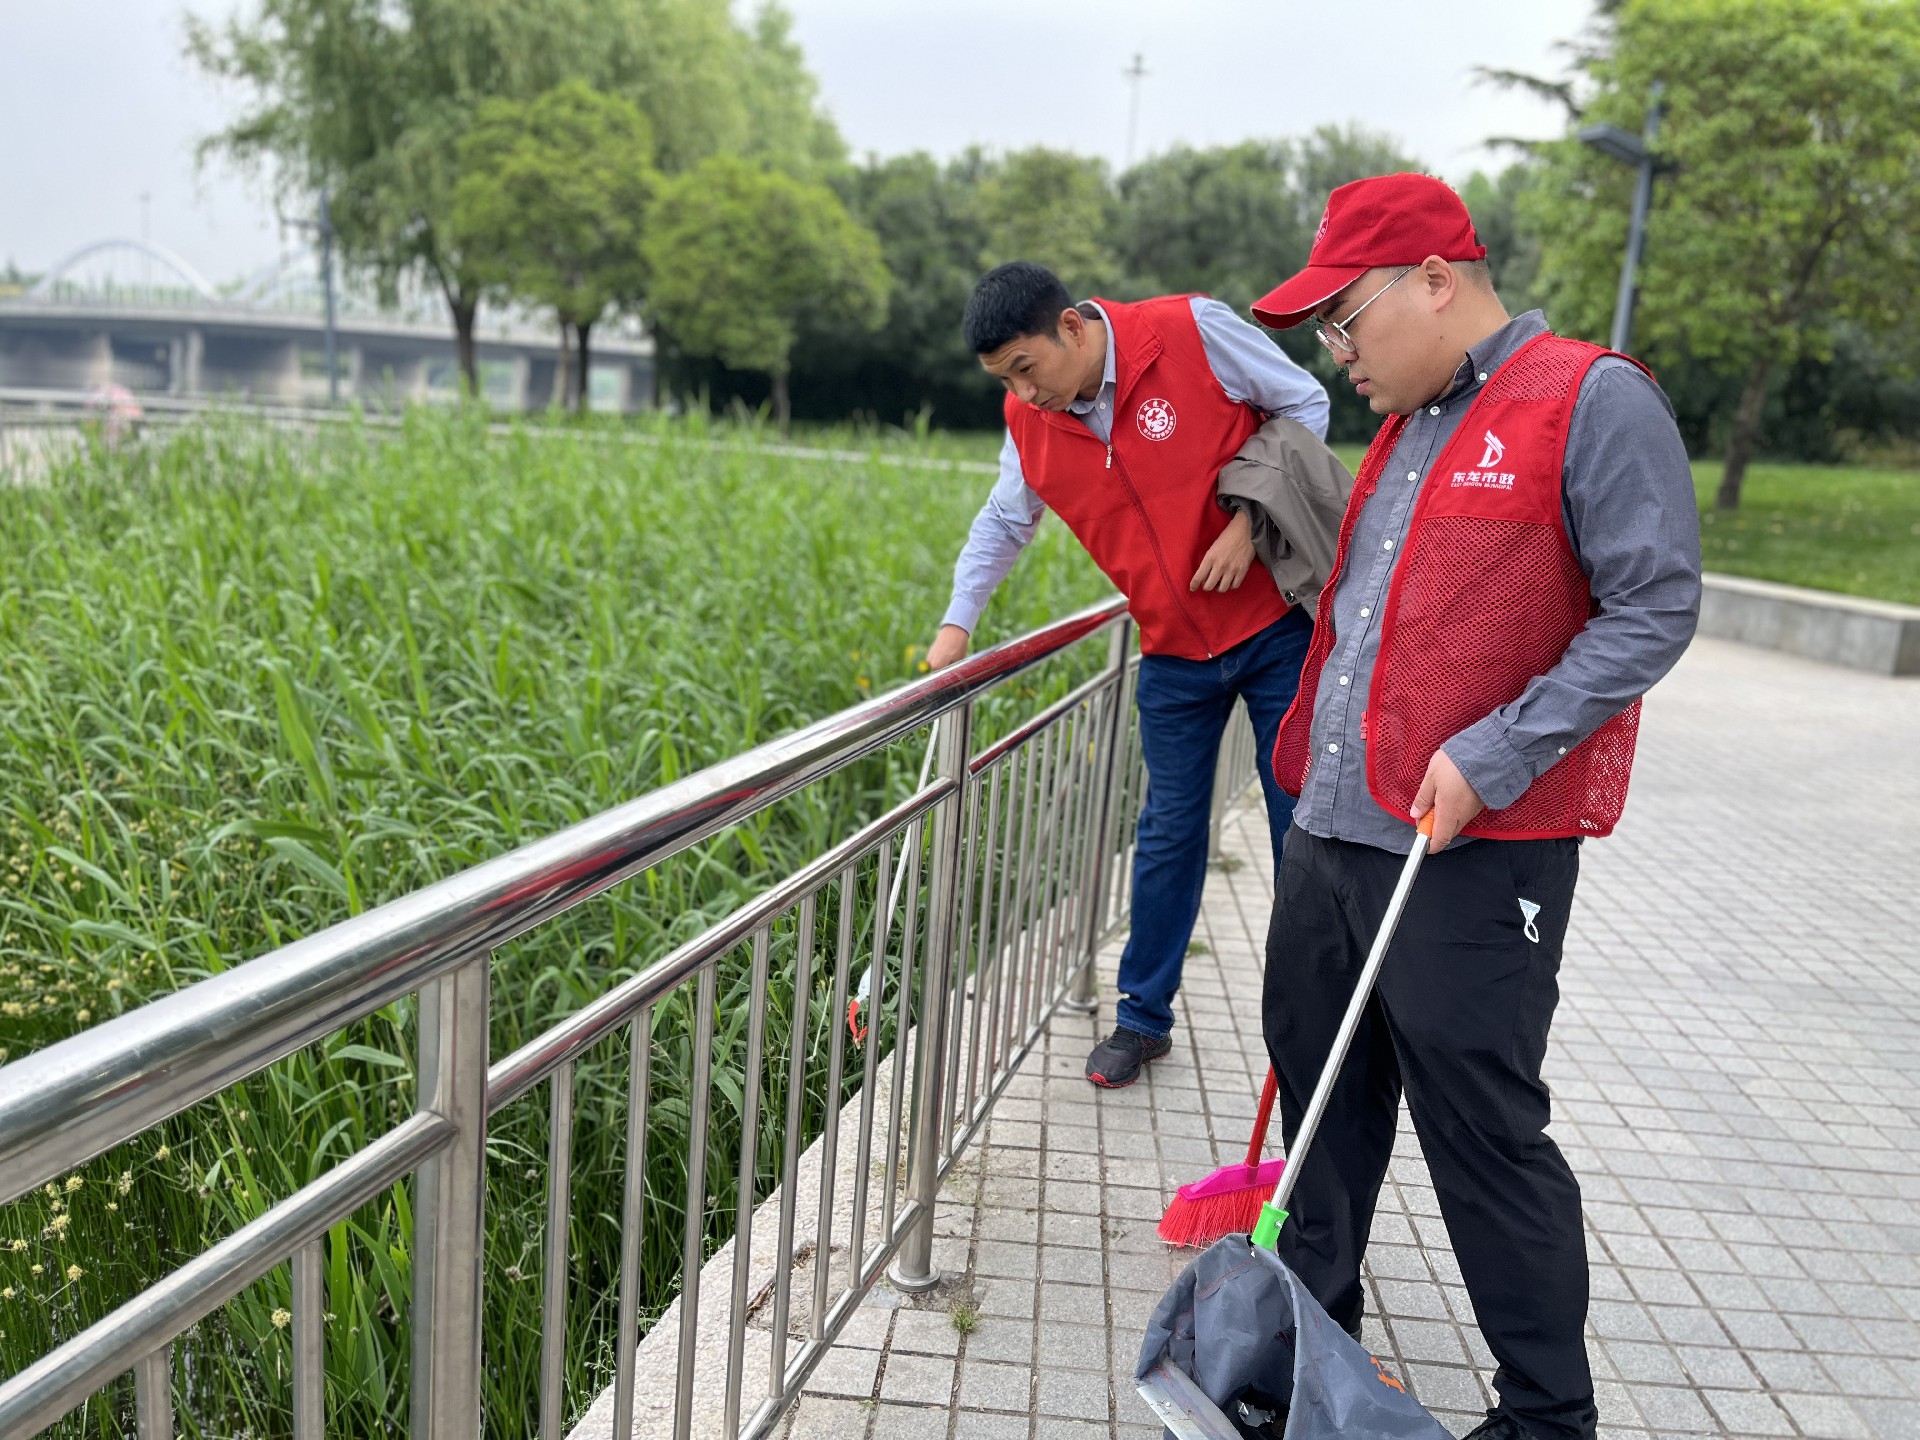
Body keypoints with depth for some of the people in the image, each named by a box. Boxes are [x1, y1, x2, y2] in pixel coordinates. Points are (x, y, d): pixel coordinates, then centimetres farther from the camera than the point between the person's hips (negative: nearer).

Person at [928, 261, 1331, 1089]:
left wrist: (1249, 521, -16)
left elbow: (1304, 405, -6)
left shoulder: (1195, 332, -17)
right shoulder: (1029, 422, -2)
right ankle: (1144, 1018, 25)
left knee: (1304, 822, 5)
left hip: (1277, 624, -3)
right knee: (1169, 834, 10)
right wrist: (957, 624, 6)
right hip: (1174, 652, 4)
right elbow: (1004, 522, 13)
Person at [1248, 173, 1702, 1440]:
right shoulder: (1407, 428, 17)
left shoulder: (1595, 401, -9)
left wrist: (1491, 759, -20)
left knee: (1483, 1126, 0)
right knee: (1322, 1088, 16)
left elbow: (1656, 607, -15)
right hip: (1332, 833, 8)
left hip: (1476, 858, -8)